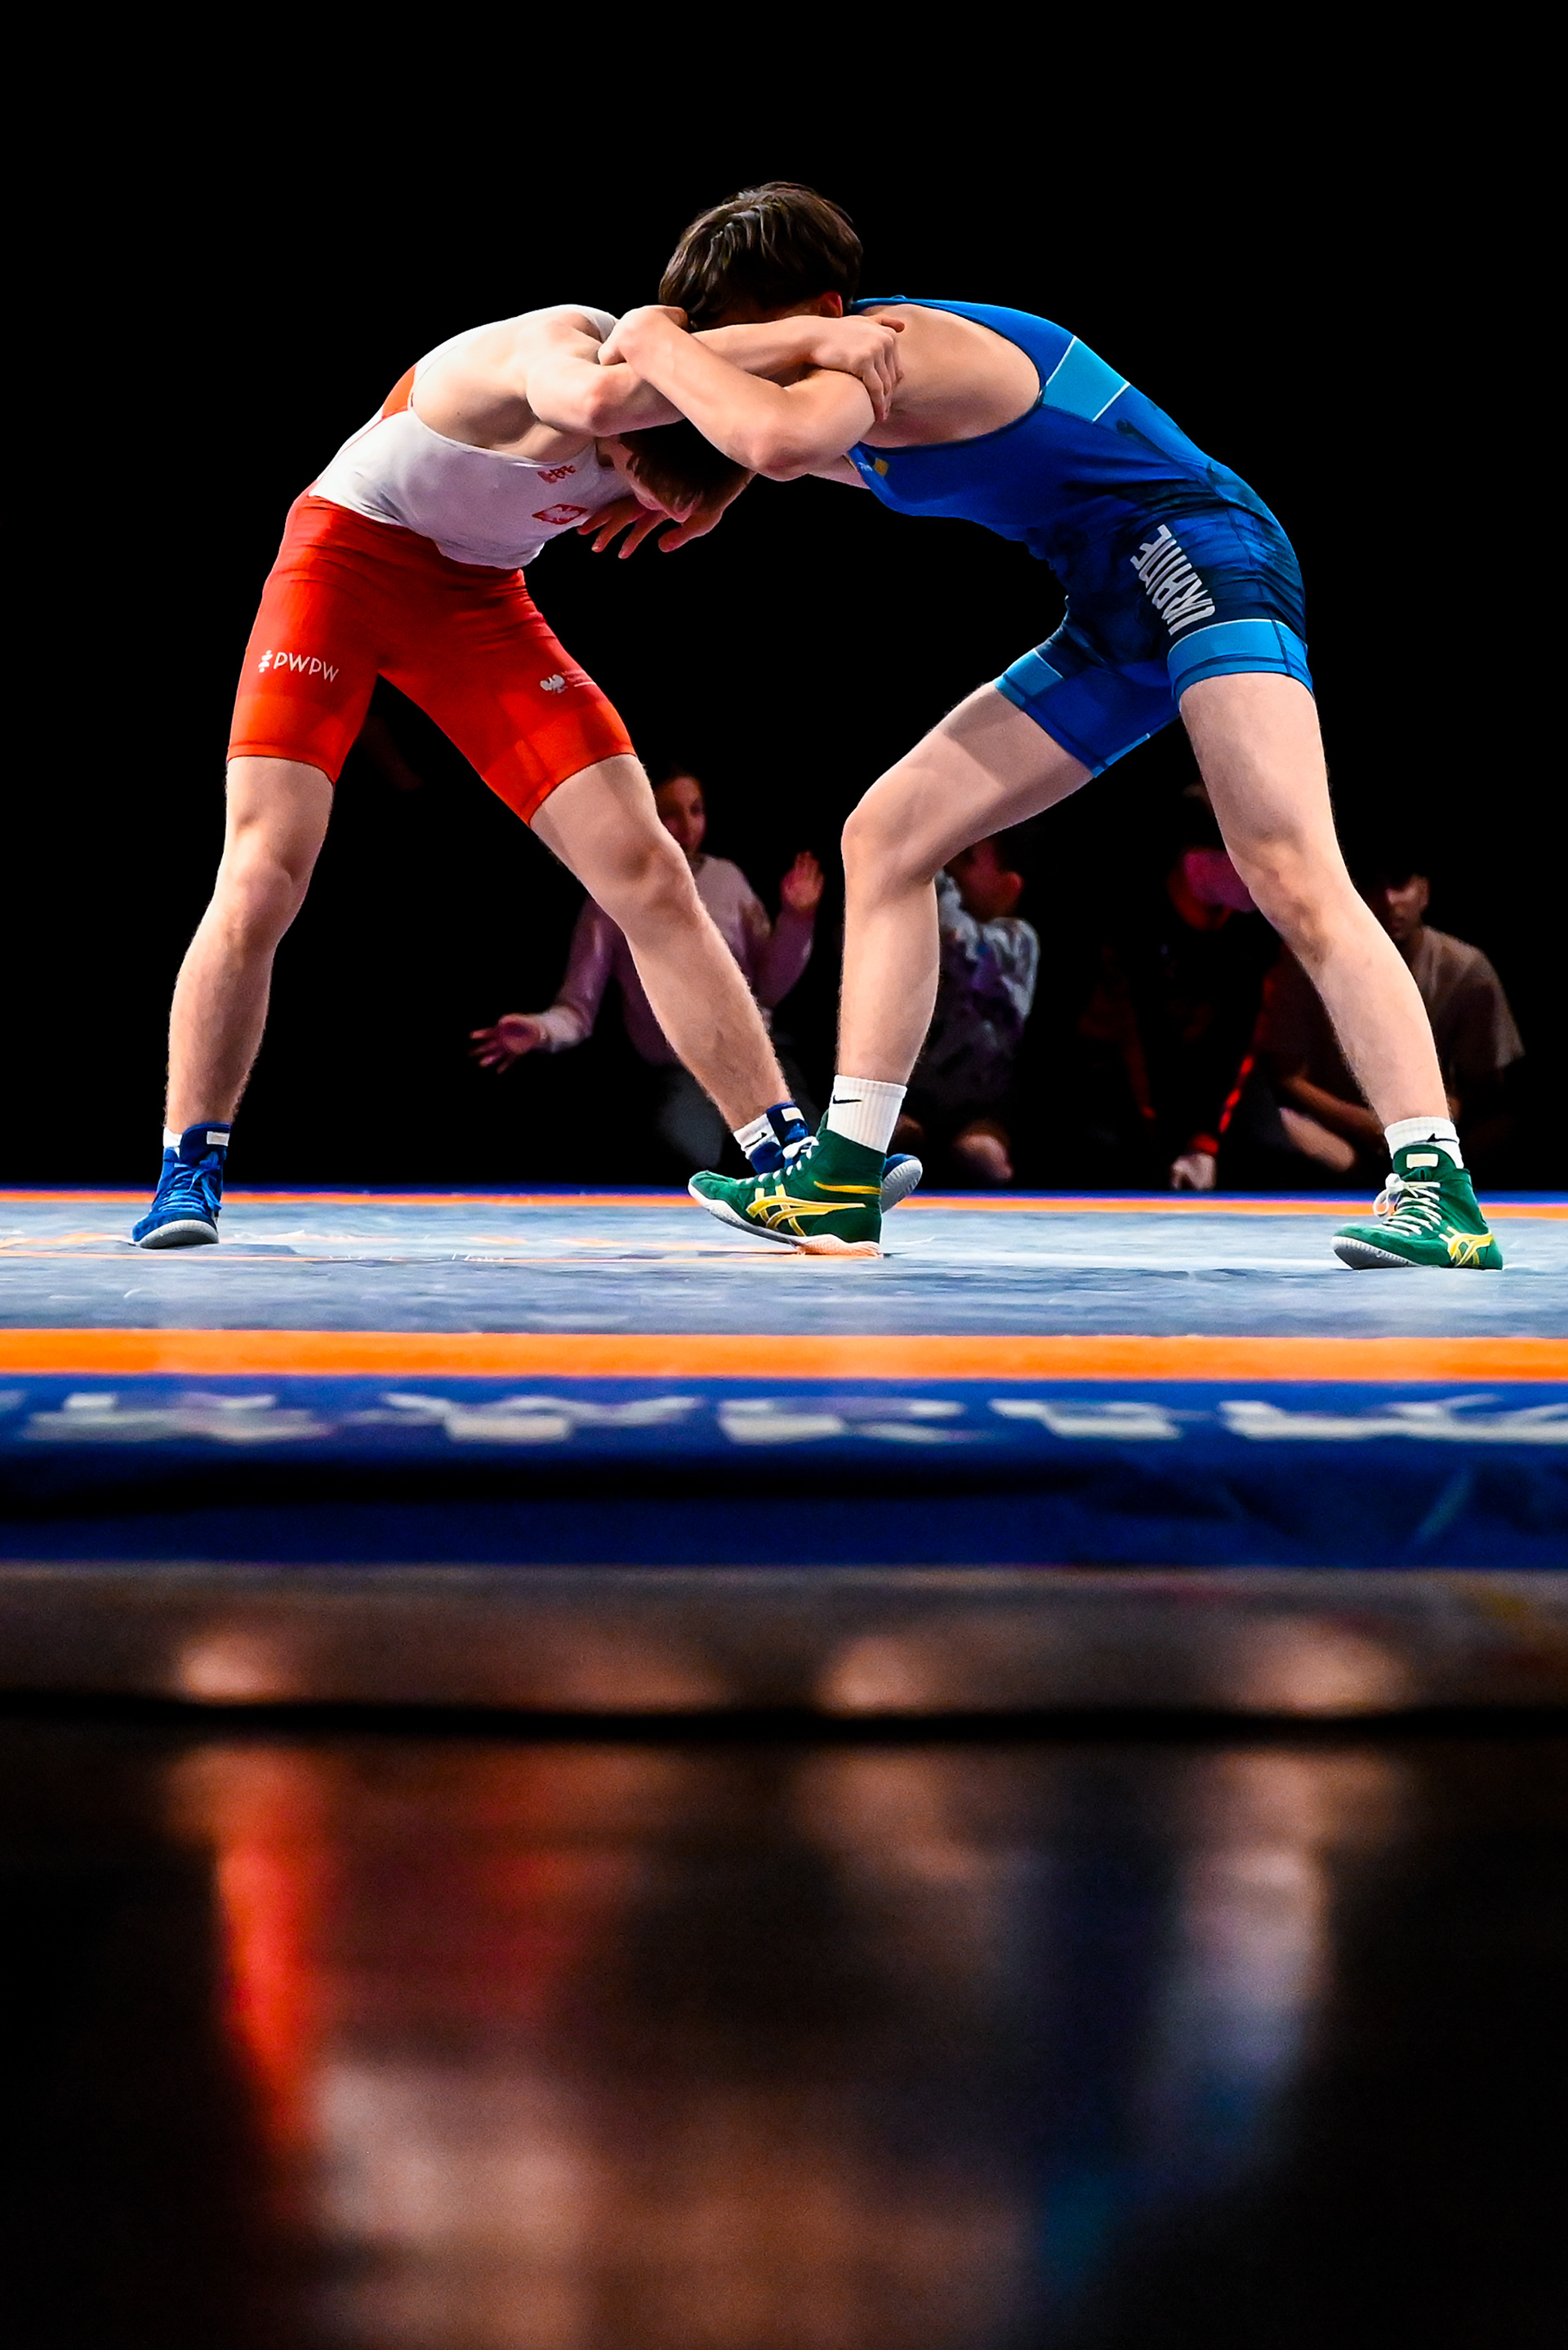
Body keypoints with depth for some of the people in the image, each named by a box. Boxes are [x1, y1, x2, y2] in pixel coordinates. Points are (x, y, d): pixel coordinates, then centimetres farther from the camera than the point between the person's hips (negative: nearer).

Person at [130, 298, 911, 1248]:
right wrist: (803, 341, -55)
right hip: (345, 559, -5)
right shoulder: (559, 349, -31)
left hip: (480, 601, 5)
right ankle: (189, 1174, -2)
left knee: (650, 877, -6)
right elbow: (598, 399, -56)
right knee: (262, 879, -16)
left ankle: (786, 1149, -3)